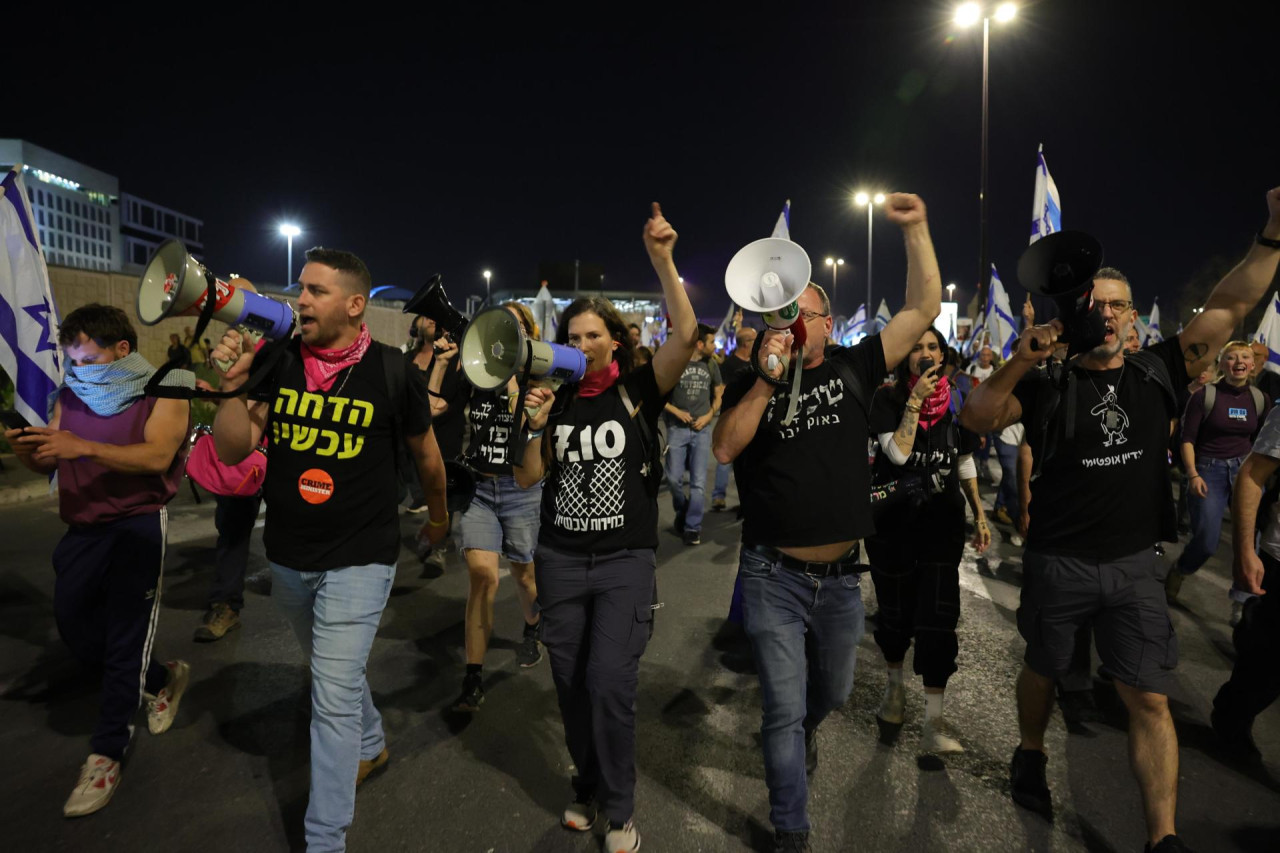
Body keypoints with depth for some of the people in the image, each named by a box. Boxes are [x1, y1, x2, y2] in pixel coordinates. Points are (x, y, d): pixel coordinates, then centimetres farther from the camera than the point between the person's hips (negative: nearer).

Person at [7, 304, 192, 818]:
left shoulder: (161, 394, -7)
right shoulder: (72, 394, 9)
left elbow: (157, 456, -22)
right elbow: (47, 464, 7)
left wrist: (82, 448, -32)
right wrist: (25, 448, -16)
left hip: (138, 525, -6)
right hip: (83, 529, 7)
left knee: (125, 638, -4)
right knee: (73, 624, 10)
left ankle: (107, 754, 6)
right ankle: (160, 680, 33)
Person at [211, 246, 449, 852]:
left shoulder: (391, 372, -13)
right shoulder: (277, 360, -4)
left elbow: (426, 455, 3)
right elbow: (233, 451, -6)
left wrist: (438, 515, 16)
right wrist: (233, 386, -21)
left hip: (358, 558, -5)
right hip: (287, 557, 5)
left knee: (334, 698, -6)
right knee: (334, 671, 25)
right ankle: (371, 746, 52)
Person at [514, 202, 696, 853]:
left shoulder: (638, 390, -4)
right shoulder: (556, 400, 5)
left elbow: (686, 335, -20)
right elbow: (527, 479, 5)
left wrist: (662, 260, -27)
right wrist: (537, 426, -11)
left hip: (626, 561, -3)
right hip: (560, 559, 4)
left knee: (610, 684, -10)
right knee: (571, 685, 11)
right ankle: (588, 788, 35)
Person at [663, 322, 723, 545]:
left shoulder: (711, 366, 7)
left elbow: (718, 395, 16)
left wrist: (709, 416, -1)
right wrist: (676, 411, -10)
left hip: (702, 430, 2)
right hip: (677, 429, -2)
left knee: (699, 481, -2)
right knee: (674, 478, -1)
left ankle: (693, 527, 10)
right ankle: (681, 511, 28)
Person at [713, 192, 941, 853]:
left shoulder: (852, 369, 1)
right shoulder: (751, 385, -2)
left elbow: (923, 310, -3)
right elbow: (724, 449, -18)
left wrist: (915, 228, -9)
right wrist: (765, 383, -25)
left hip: (840, 575, 3)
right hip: (774, 578, -2)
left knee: (832, 690, 24)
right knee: (784, 710, 3)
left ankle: (802, 730, 59)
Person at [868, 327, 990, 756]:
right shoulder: (888, 398, -6)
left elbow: (965, 463, 11)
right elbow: (898, 453, -19)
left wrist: (979, 515, 10)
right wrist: (915, 401, -22)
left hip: (942, 520, 1)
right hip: (893, 519, -1)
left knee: (938, 615, -6)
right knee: (895, 609, 12)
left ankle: (934, 721, -1)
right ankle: (895, 683, 39)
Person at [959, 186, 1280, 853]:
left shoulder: (1157, 371, 2)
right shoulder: (1048, 386, -7)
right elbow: (974, 420, -18)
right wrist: (1018, 363, -30)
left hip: (1134, 564, 2)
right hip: (1057, 564, -2)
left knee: (1150, 699, 1)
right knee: (1042, 671, 18)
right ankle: (1031, 756, 44)